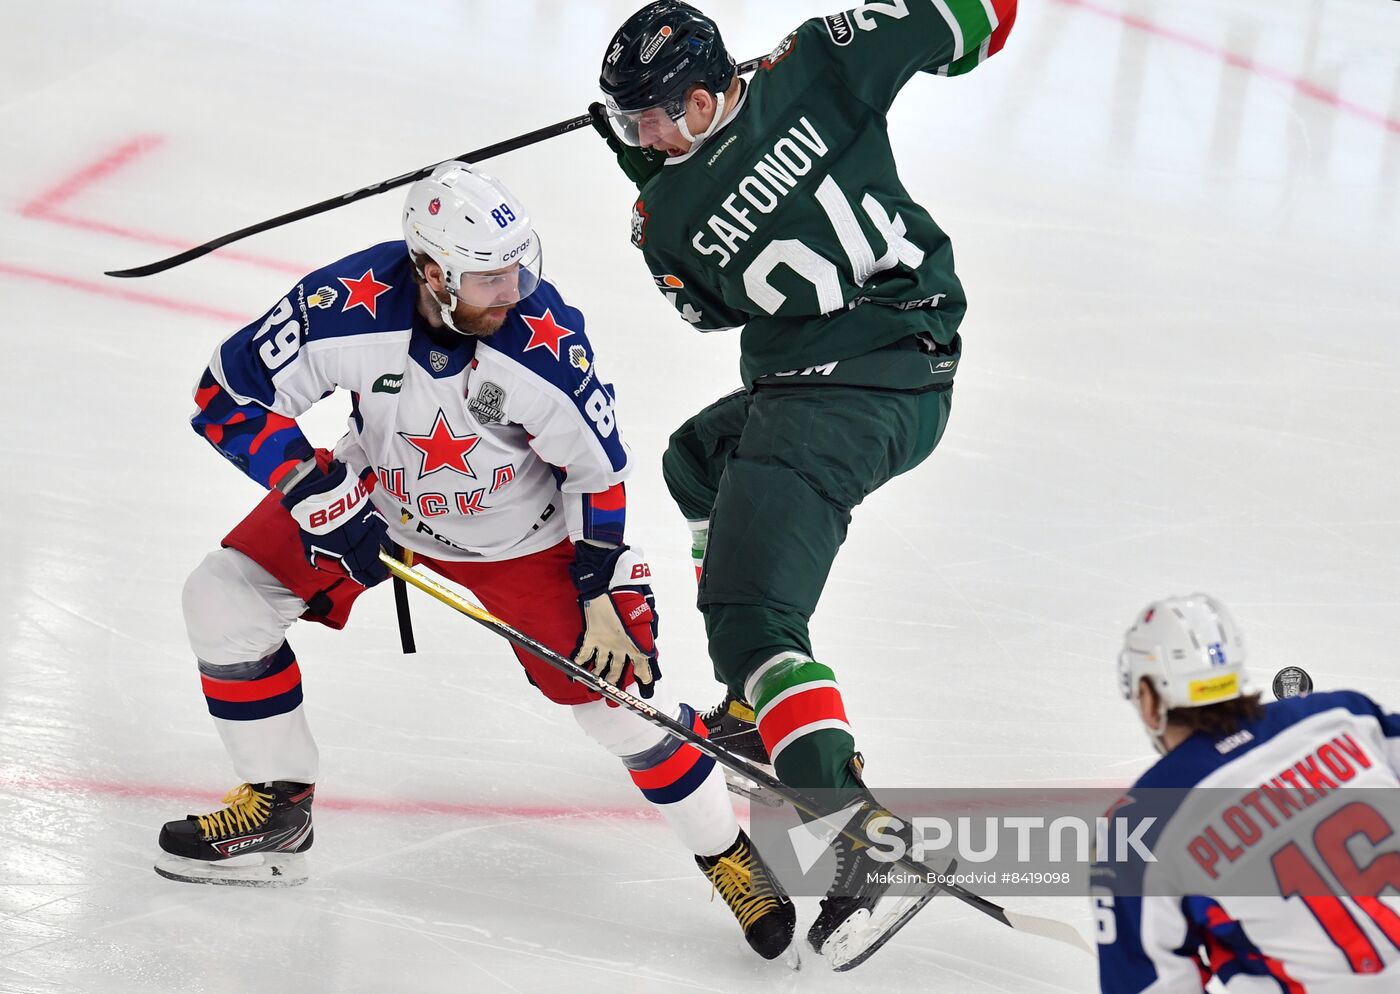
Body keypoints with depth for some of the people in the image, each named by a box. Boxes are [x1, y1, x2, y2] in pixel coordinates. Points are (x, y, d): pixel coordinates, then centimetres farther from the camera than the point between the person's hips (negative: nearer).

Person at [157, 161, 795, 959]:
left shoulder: (547, 343, -32)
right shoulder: (348, 307, -31)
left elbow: (600, 469, -15)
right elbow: (231, 397, -21)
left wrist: (607, 594, -14)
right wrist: (323, 501, -27)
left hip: (519, 532, -2)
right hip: (376, 496, 2)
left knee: (617, 684, -11)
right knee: (226, 598, -8)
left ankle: (728, 856, 11)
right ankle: (277, 810, 10)